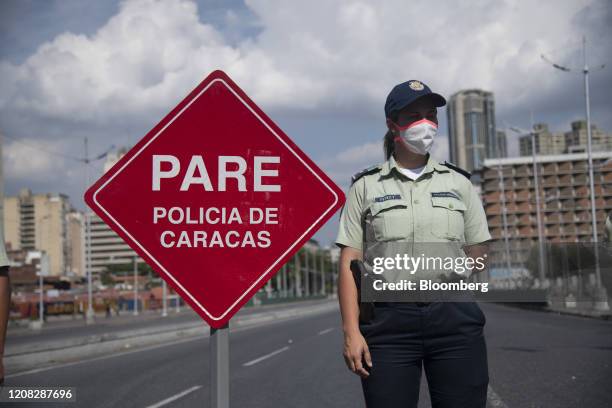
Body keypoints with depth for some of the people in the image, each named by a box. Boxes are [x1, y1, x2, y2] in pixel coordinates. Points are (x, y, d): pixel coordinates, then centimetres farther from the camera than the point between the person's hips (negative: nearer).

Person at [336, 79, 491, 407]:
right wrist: (351, 331, -7)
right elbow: (349, 263, 1)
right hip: (389, 320, -1)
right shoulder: (366, 186, 8)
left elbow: (478, 256, 16)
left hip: (454, 317, 2)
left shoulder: (458, 182, 14)